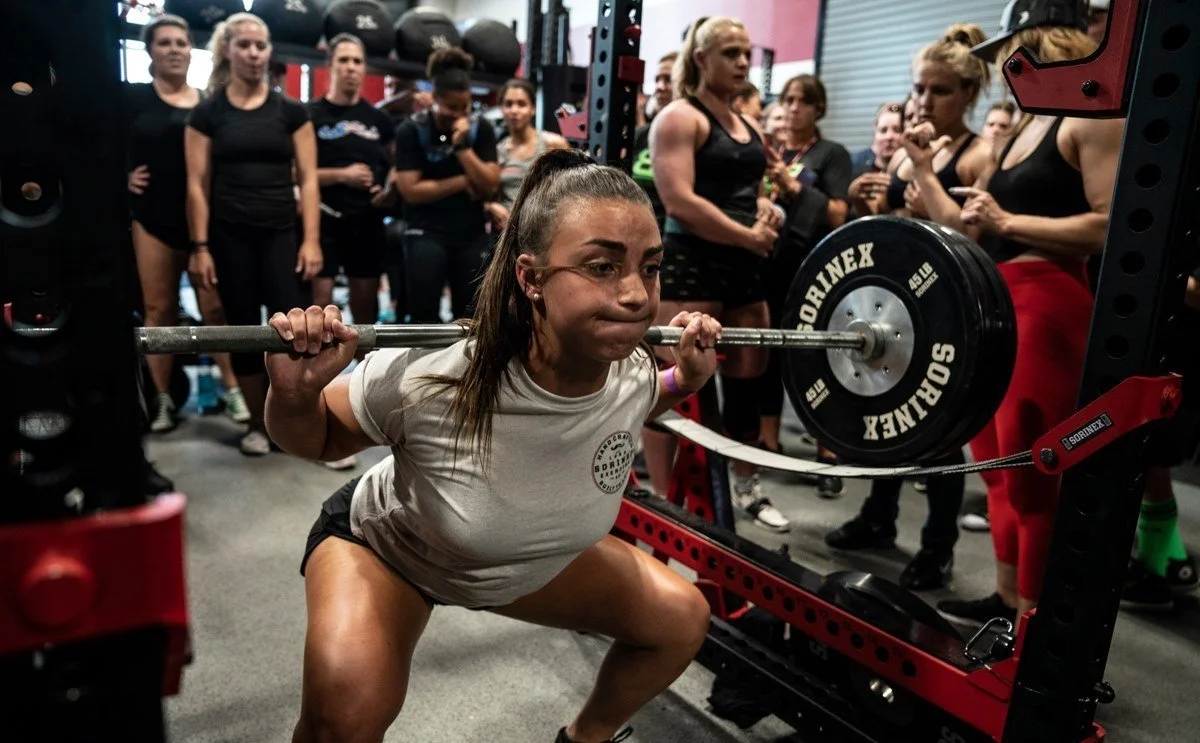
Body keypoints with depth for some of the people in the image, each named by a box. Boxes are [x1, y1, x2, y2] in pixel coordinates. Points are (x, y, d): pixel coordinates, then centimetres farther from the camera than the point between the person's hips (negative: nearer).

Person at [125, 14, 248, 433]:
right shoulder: (131, 97, 3)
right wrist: (123, 176, -7)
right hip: (153, 219, 0)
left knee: (216, 308, -2)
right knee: (159, 310, 5)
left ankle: (233, 391, 5)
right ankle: (162, 399, 13)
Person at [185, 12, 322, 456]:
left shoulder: (290, 111, 6)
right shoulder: (208, 113, 4)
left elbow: (307, 179, 3)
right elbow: (197, 183, 2)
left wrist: (311, 241, -5)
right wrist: (200, 247, -4)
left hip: (282, 235, 0)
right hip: (230, 239, 0)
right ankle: (258, 424, 19)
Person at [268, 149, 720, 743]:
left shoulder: (633, 375, -26)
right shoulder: (428, 381, -40)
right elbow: (315, 440, -18)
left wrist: (685, 382, -14)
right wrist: (293, 394, -39)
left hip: (536, 559, 5)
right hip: (389, 546, -4)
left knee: (681, 620, 3)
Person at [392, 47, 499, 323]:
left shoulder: (480, 129, 2)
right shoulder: (411, 131, -6)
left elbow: (489, 185, -5)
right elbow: (411, 190, -13)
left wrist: (462, 145, -16)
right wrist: (462, 182, -10)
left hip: (473, 234, 3)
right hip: (426, 234, -3)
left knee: (471, 316, 9)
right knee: (425, 315, -1)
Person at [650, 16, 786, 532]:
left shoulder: (748, 126, 20)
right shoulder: (680, 118, -5)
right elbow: (679, 200, -17)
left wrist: (769, 213, 1)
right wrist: (749, 236, -15)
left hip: (744, 268, 8)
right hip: (690, 265, -8)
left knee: (747, 383, 14)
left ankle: (746, 488, 29)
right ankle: (661, 501, 4)